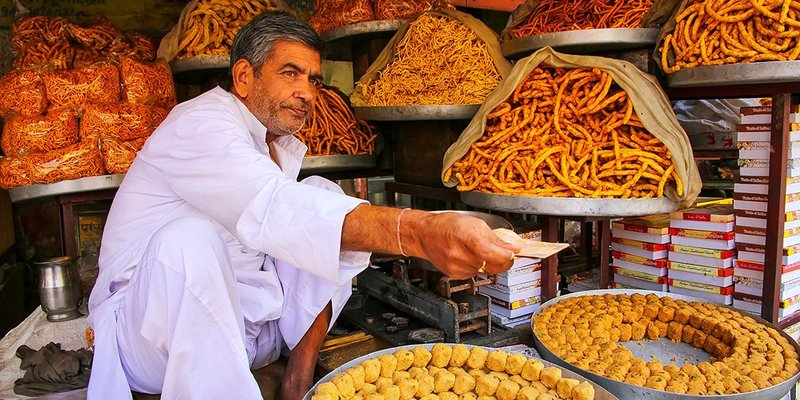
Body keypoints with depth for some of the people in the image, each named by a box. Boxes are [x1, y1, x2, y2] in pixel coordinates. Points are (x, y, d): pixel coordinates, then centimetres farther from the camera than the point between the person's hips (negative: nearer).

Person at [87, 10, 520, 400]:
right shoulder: (200, 125, -19)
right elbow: (273, 208, -38)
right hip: (149, 325, -6)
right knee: (189, 239, -36)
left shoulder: (284, 147, 6)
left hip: (241, 322, 7)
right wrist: (418, 231, -52)